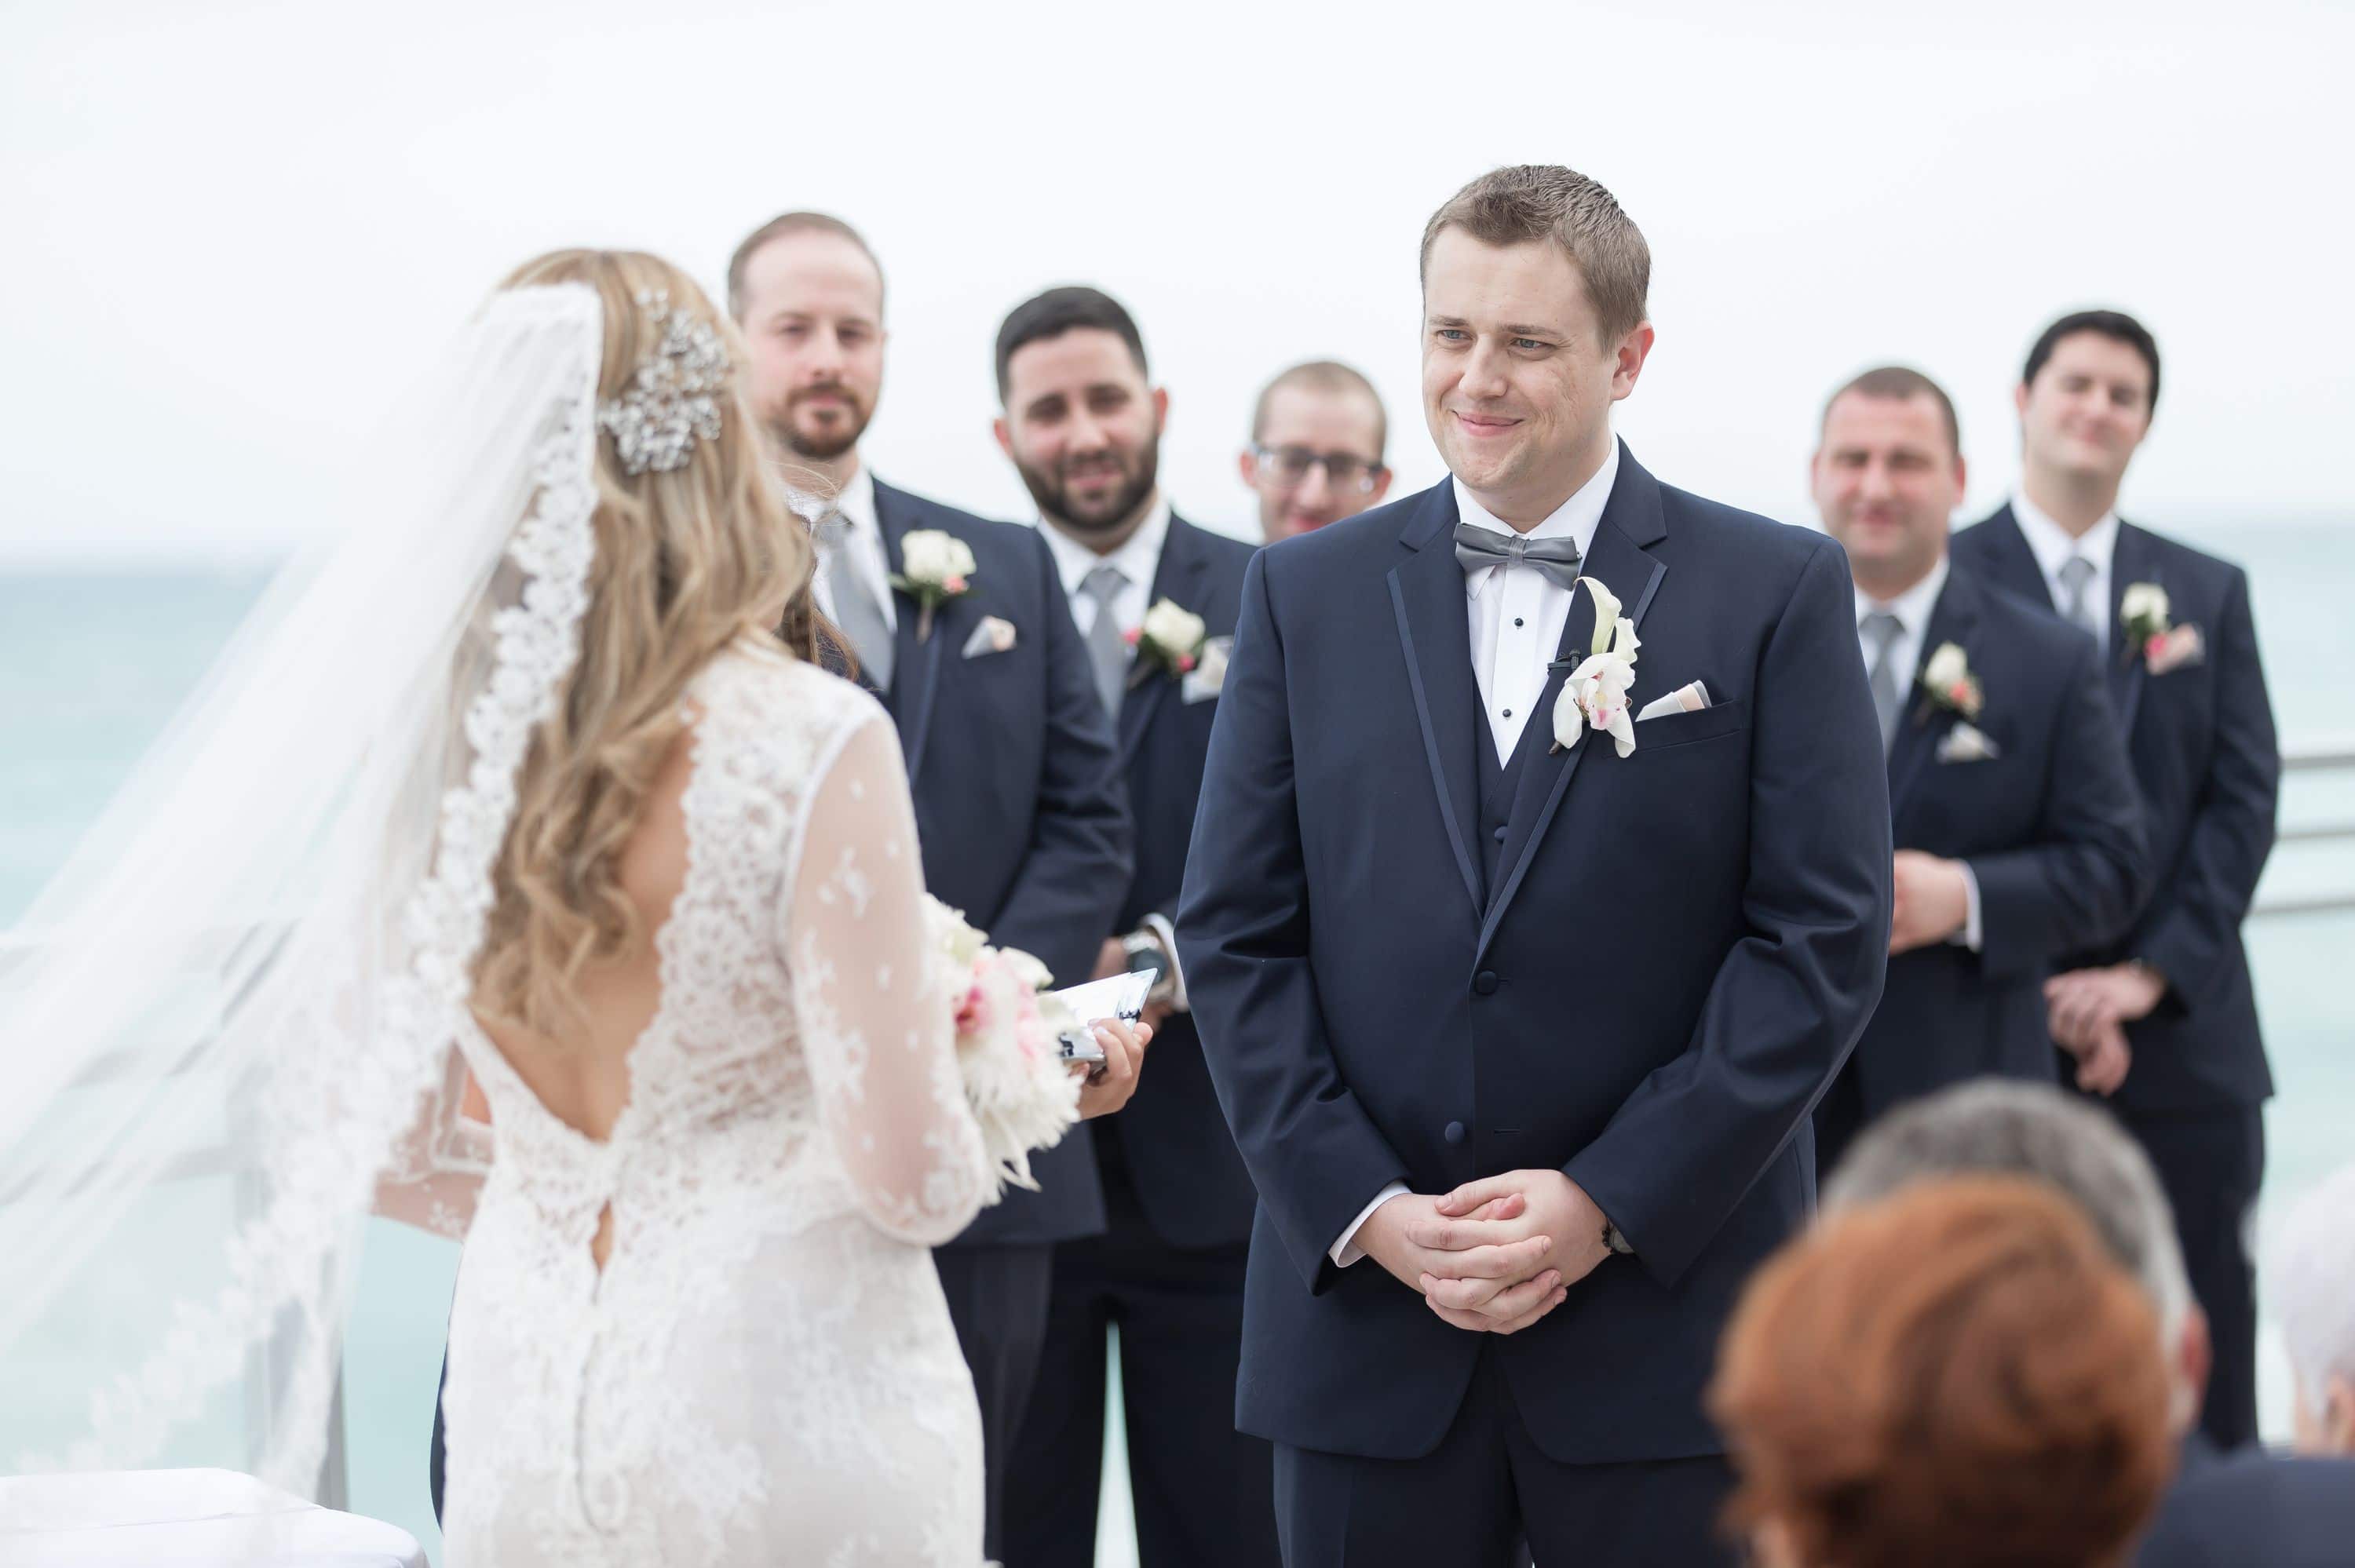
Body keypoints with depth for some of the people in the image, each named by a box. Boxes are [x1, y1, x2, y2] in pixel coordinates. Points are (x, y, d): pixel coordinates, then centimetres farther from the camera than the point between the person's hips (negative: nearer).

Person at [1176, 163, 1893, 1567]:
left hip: (1666, 1317, -2)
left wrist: (1609, 1200, -11)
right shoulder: (1308, 594, 9)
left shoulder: (1779, 592, 1)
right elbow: (1235, 933, 5)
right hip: (1363, 1311, 2)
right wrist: (1364, 1207, -7)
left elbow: (1827, 936, -4)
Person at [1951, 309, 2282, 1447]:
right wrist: (2031, 982, -10)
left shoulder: (2208, 594, 13)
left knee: (2205, 1372, 4)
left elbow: (2244, 796, 6)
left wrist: (2152, 971, -7)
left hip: (2185, 1033, 3)